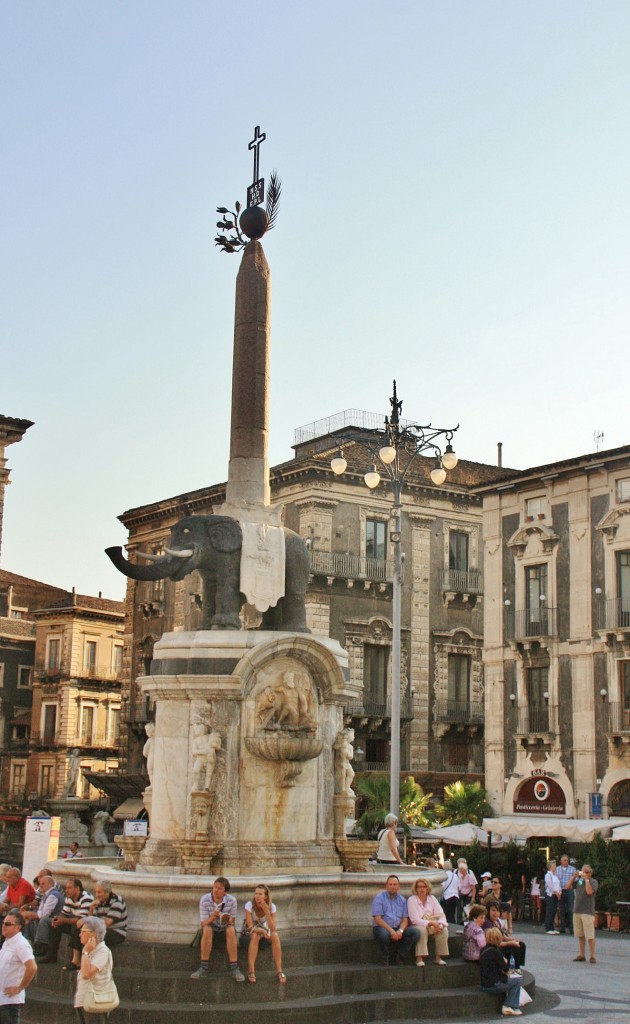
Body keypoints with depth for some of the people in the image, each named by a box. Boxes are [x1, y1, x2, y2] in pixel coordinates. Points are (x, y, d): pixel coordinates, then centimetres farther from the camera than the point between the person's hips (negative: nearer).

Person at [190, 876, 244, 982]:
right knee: (207, 929, -34)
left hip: (225, 928, 0)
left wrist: (229, 920, -31)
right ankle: (203, 968, -27)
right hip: (211, 928, 0)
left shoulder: (232, 900, -18)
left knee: (231, 929, -33)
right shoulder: (205, 900, -19)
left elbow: (232, 920, -6)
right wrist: (211, 918, -39)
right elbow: (202, 924, -17)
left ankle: (234, 968, -28)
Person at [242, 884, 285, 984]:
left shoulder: (271, 906, -15)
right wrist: (262, 931, -41)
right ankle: (251, 971, -39)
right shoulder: (249, 905, -20)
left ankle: (279, 971, -30)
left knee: (275, 935, -30)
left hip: (265, 931, 2)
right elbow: (250, 927, -23)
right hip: (250, 933, -2)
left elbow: (273, 930, -23)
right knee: (255, 936, -37)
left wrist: (267, 912, -33)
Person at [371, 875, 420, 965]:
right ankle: (385, 958, -10)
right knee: (384, 934, -39)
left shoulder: (402, 900, 13)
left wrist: (400, 930, -15)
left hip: (398, 929, 4)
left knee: (415, 932, -19)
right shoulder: (379, 898, -2)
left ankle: (397, 956, -10)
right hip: (382, 927, -4)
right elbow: (377, 919, -11)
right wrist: (391, 930, -22)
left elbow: (405, 919, 7)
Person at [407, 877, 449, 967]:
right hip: (418, 926, -4)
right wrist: (431, 923, -28)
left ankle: (438, 957, -15)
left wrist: (440, 924, -25)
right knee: (422, 930, -37)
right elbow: (415, 920, -17)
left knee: (444, 929, -23)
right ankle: (419, 958, -32)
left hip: (433, 926, 4)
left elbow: (441, 914, -2)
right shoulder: (411, 900, -9)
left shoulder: (432, 898, 5)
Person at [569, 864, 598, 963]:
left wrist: (586, 879, -15)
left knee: (590, 936, -7)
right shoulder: (579, 880, 12)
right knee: (580, 935, 10)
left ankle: (592, 956, -3)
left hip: (588, 912, -5)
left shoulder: (593, 882, -2)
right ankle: (582, 955, 17)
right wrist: (574, 876, -2)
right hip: (577, 910, 5)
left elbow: (589, 892, -18)